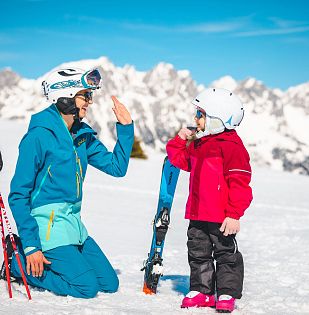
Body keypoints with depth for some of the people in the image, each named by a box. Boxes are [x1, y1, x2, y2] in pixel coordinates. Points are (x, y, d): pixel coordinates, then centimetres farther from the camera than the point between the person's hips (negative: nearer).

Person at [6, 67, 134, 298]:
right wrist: (30, 245, -18)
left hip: (74, 224, 8)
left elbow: (117, 167, 10)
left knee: (110, 284, 7)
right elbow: (18, 196, -15)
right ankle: (19, 263, 2)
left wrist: (126, 127, 0)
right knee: (87, 287, -14)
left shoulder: (83, 135, 8)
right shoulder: (39, 136, -15)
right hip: (47, 224, -8)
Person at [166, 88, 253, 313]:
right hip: (197, 213, 8)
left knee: (226, 253, 5)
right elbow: (182, 160, 25)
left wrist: (234, 214, -20)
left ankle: (227, 294, 14)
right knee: (198, 253, 14)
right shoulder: (198, 144, 10)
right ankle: (201, 290, 24)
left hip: (221, 217, -8)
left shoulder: (231, 146, -16)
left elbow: (239, 183, -18)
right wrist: (180, 140, 8)